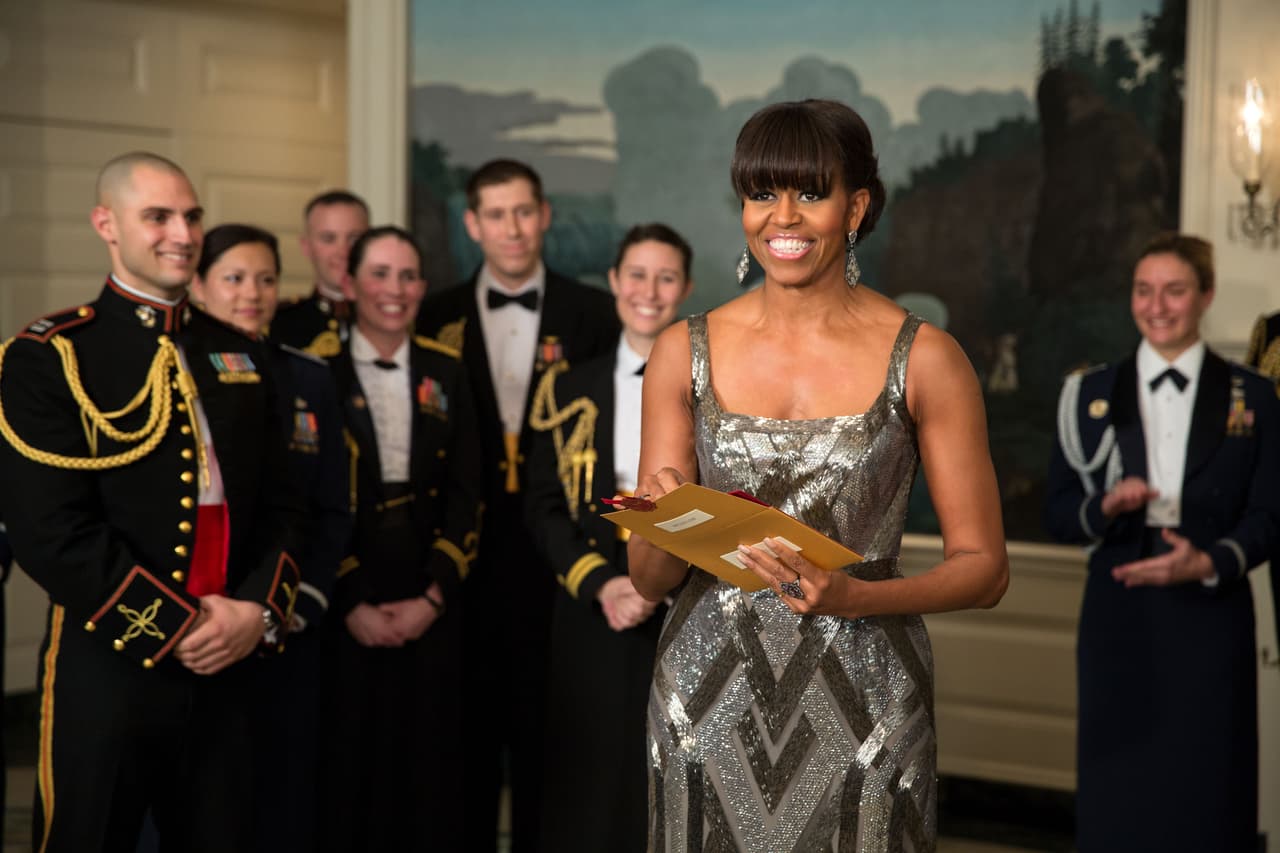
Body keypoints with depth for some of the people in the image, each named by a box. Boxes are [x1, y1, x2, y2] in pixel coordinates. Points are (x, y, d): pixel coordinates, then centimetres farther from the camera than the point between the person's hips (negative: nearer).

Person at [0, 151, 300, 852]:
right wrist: (177, 629, -15)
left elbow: (275, 503, 12)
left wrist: (260, 610, -5)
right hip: (108, 669, -5)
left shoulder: (238, 354, 12)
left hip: (231, 668, 5)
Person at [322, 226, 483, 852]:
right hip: (346, 609, -2)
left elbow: (465, 494, 5)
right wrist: (350, 604, -10)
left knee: (428, 765, 5)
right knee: (349, 769, 2)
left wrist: (433, 596, -5)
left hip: (430, 608, 2)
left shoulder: (446, 372, 9)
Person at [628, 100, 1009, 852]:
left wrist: (853, 597, -19)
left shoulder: (924, 359, -5)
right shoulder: (686, 352, 1)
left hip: (861, 701, -2)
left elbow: (984, 568, -2)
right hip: (711, 697, 2)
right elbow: (650, 579, 4)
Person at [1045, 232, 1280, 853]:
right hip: (1118, 618, 1)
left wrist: (1209, 563, -17)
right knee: (1116, 796, 5)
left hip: (1210, 619, -1)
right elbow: (1057, 512, 6)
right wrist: (1104, 507, -15)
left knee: (1206, 792, 2)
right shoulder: (1093, 394, 7)